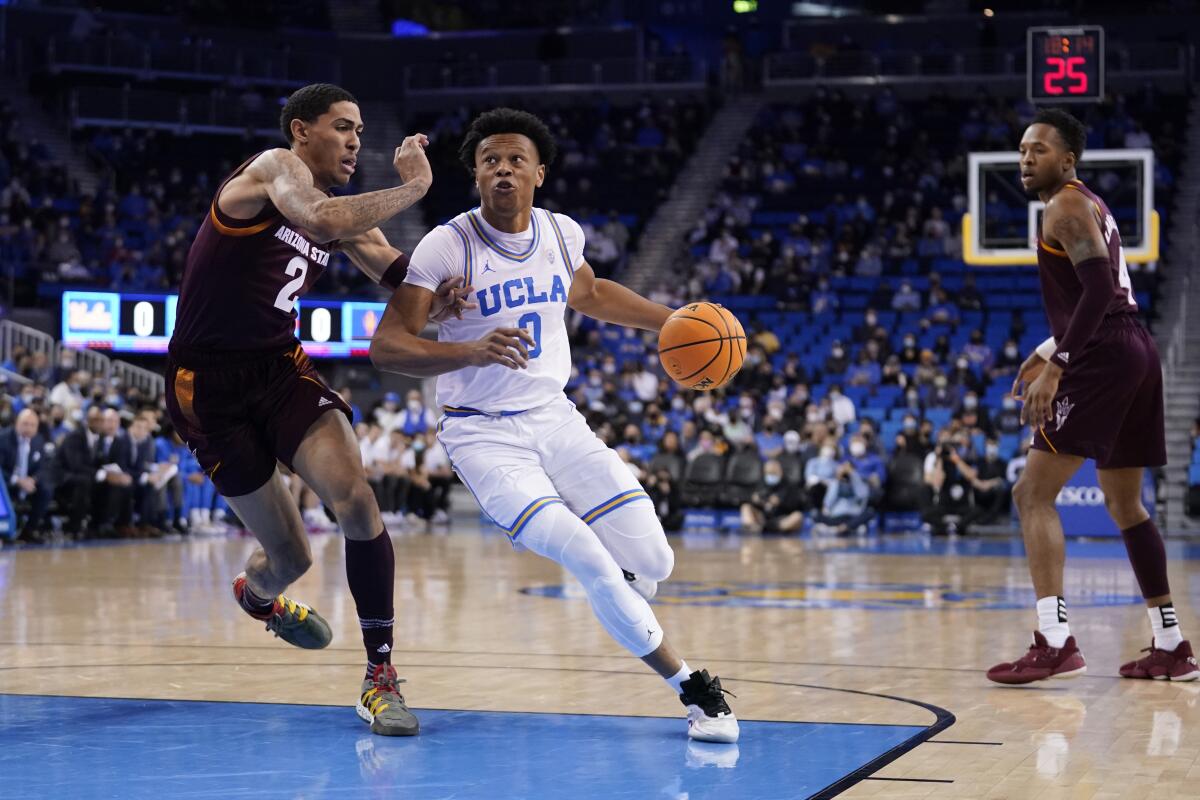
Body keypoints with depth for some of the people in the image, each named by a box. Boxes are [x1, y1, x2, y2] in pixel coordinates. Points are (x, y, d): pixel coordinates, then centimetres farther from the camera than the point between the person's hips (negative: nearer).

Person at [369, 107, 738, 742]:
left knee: (651, 563, -4)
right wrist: (472, 351, -33)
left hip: (555, 419, 5)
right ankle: (692, 687, -7)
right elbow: (386, 346, -18)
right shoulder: (447, 247, -15)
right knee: (589, 561, -23)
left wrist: (670, 320, 16)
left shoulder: (562, 235, 2)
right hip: (483, 433, -5)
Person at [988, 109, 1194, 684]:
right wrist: (1049, 350, 33)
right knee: (1125, 504, 18)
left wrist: (1055, 367, -25)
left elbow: (1099, 290, -21)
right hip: (1138, 353, 10)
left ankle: (1055, 643, -21)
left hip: (1103, 358, -10)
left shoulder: (1067, 207, -7)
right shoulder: (1091, 207, 24)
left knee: (1033, 493, -11)